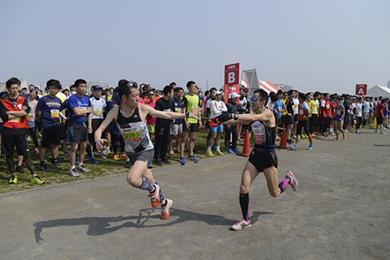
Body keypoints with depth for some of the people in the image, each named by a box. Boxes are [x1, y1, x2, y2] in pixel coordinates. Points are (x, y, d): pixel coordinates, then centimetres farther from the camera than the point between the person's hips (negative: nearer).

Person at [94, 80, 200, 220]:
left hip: (146, 150, -3)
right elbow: (100, 129, -15)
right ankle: (165, 202, 43)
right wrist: (98, 139, -38)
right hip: (131, 152, 4)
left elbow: (167, 115, -7)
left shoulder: (143, 108, -18)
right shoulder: (115, 112, -12)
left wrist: (188, 115, -5)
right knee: (150, 181, 15)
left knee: (132, 178, -27)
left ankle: (153, 190, 5)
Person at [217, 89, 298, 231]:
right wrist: (222, 121, -23)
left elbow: (253, 117, -35)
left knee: (275, 193, 8)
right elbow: (238, 121, -4)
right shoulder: (253, 115, 7)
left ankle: (289, 178, 39)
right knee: (243, 187, -5)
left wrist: (232, 115, -46)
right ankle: (245, 220, 11)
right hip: (255, 155, 6)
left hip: (268, 156, -6)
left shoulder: (268, 114, -16)